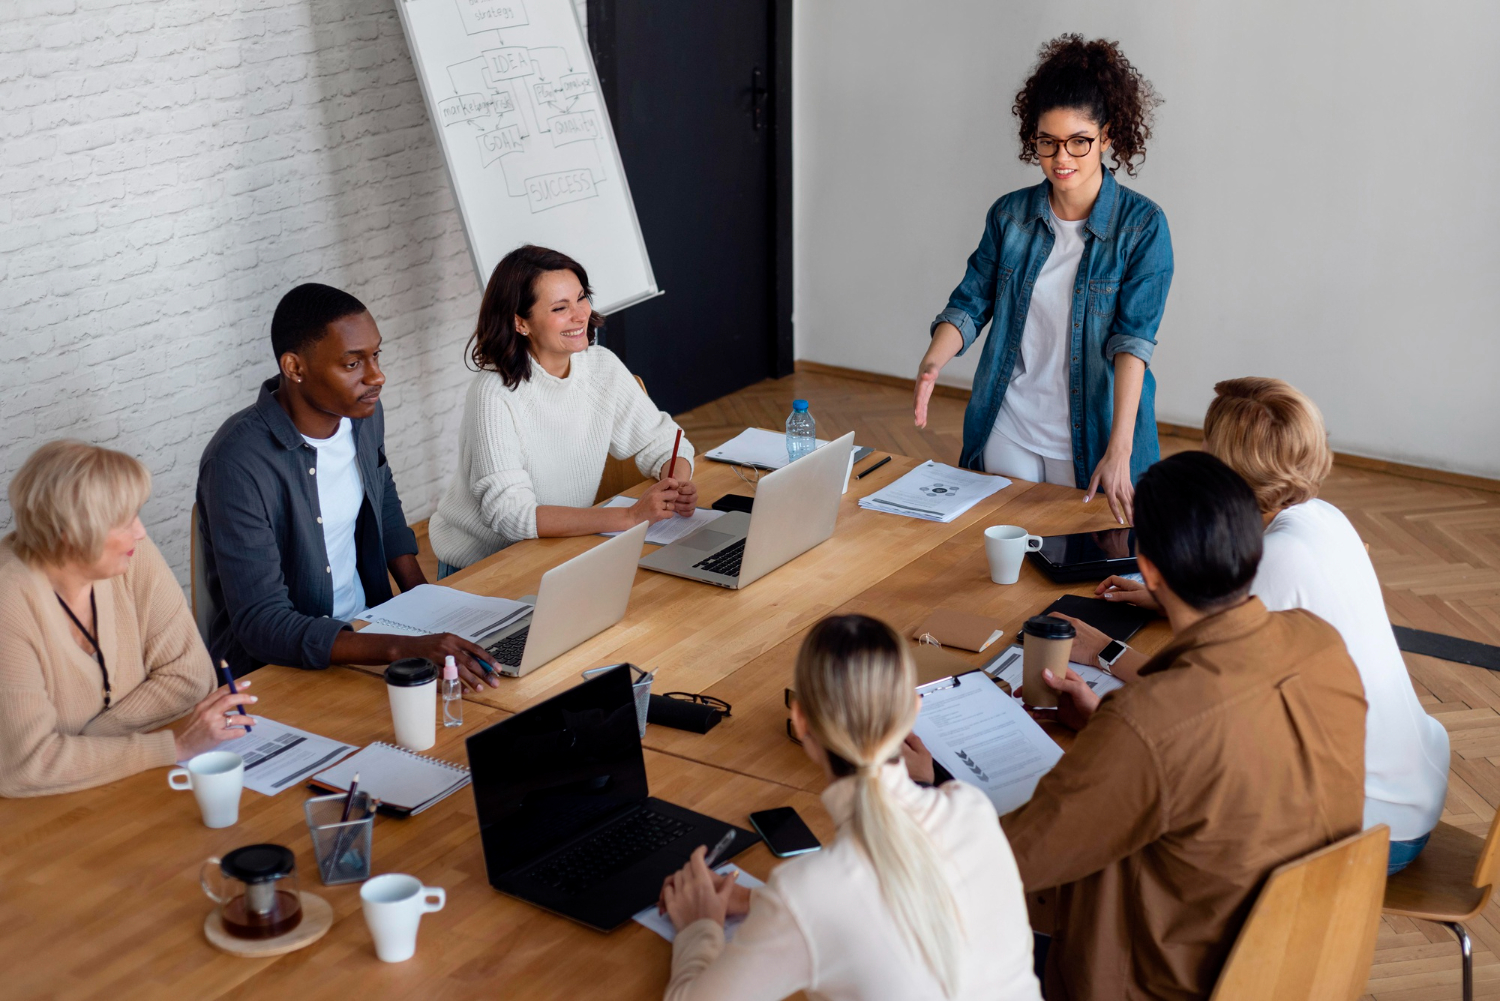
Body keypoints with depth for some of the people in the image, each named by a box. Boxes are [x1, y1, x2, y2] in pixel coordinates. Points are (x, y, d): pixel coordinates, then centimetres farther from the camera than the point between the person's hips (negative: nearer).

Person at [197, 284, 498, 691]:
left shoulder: (362, 412, -2)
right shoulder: (237, 465, -24)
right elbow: (261, 624, -28)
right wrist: (402, 649, -39)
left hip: (364, 625, 7)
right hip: (273, 667, -7)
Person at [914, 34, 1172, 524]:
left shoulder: (1142, 225, -11)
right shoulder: (1010, 214, 1)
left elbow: (1133, 339, -19)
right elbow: (970, 303, 2)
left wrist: (1119, 451, -29)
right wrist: (932, 363, -20)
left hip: (1092, 437, -3)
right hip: (1007, 432, 3)